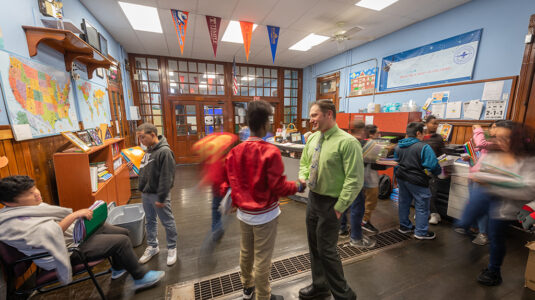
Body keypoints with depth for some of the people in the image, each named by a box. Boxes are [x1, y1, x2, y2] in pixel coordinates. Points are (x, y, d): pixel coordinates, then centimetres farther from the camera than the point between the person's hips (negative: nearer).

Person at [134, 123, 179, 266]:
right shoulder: (149, 150, 6)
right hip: (146, 194, 9)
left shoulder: (164, 152, -22)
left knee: (167, 222, 7)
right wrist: (142, 189, 15)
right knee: (150, 221, 21)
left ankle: (172, 248, 25)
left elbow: (166, 177, -24)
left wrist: (161, 197, -22)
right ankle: (152, 246, 39)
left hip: (158, 195, -8)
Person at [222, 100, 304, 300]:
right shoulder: (270, 152, -22)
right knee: (262, 259, 12)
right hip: (264, 215, -6)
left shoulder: (235, 151, -4)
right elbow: (278, 187, -19)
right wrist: (298, 186, -2)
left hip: (243, 212, 7)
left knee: (246, 253, 24)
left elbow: (227, 182, 1)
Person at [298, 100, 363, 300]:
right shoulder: (312, 138, 3)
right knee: (314, 246, 20)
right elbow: (304, 163, 16)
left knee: (326, 250, 5)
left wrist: (339, 208, -17)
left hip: (330, 203, -7)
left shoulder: (347, 142, -20)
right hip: (313, 198, 7)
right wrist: (303, 177, -4)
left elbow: (355, 180, -19)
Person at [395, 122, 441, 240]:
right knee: (422, 206, 9)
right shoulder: (424, 147, -17)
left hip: (401, 178, 7)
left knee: (404, 202, 19)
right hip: (416, 181, -7)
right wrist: (438, 172, 4)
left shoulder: (399, 146, 5)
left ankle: (404, 226, 33)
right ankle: (421, 232, 21)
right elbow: (433, 165, -18)